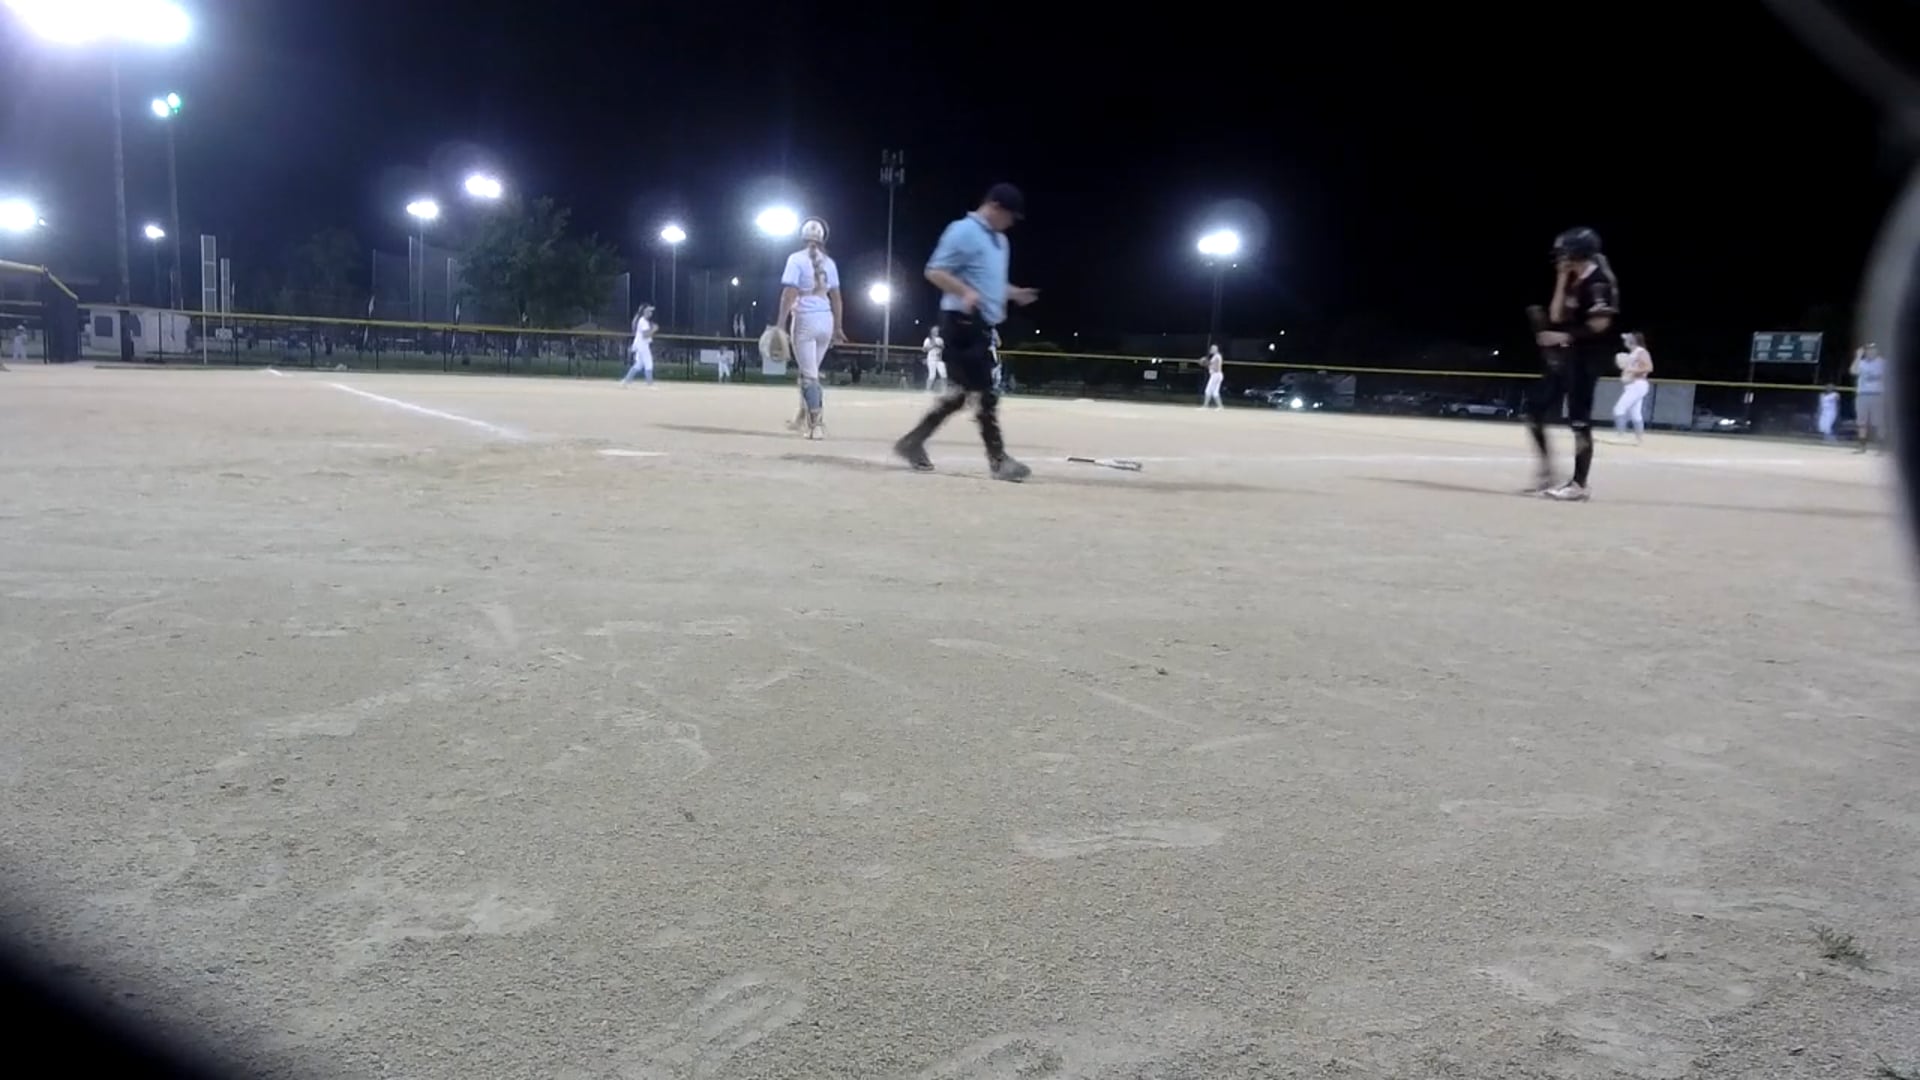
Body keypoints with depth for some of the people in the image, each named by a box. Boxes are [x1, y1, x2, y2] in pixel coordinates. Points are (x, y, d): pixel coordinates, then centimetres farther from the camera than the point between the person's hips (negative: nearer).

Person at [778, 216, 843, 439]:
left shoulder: (797, 259, -6)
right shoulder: (829, 262, 10)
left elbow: (789, 293, -13)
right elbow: (836, 297, 10)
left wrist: (781, 324, -13)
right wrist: (837, 328, 16)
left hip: (805, 320, -5)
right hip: (826, 320, 5)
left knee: (809, 375, -5)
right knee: (811, 372, 19)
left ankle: (816, 424, -12)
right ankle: (803, 418, 28)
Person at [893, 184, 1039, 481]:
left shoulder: (1000, 241, 18)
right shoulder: (963, 231, -11)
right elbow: (934, 271, -16)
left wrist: (1013, 293, 13)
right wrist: (965, 292, -29)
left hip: (984, 324, 10)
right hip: (962, 321, -10)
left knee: (960, 391, 10)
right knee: (983, 391, -8)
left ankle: (913, 441, 18)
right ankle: (998, 459, -4)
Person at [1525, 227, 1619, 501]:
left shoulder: (1597, 280, -13)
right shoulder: (1575, 282, 15)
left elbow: (1600, 324, -20)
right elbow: (1557, 317, 9)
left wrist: (1566, 336, -18)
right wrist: (1561, 281, 5)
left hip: (1584, 358, -10)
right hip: (1564, 357, 10)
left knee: (1579, 420, -8)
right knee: (1534, 409, 9)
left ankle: (1579, 485, -4)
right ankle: (1546, 473, 16)